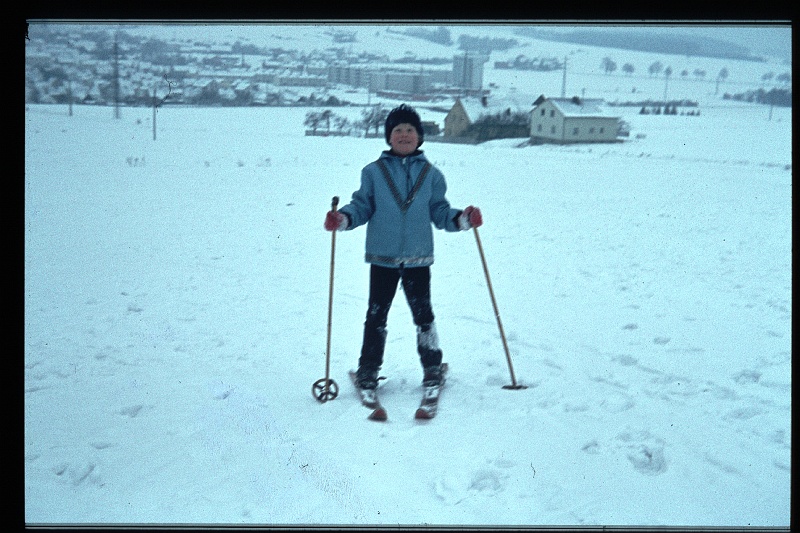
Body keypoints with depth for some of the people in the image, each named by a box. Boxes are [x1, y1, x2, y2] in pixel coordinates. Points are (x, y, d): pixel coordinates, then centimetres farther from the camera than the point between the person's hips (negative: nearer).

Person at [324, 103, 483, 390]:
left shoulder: (430, 174, 7)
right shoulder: (373, 172, 3)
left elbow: (439, 212, 8)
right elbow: (362, 207, 4)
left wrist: (462, 218, -9)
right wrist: (343, 218, -15)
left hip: (418, 258, 1)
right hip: (382, 256, -1)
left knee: (423, 313, 7)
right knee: (376, 314, 6)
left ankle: (432, 366, 22)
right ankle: (368, 369, 18)